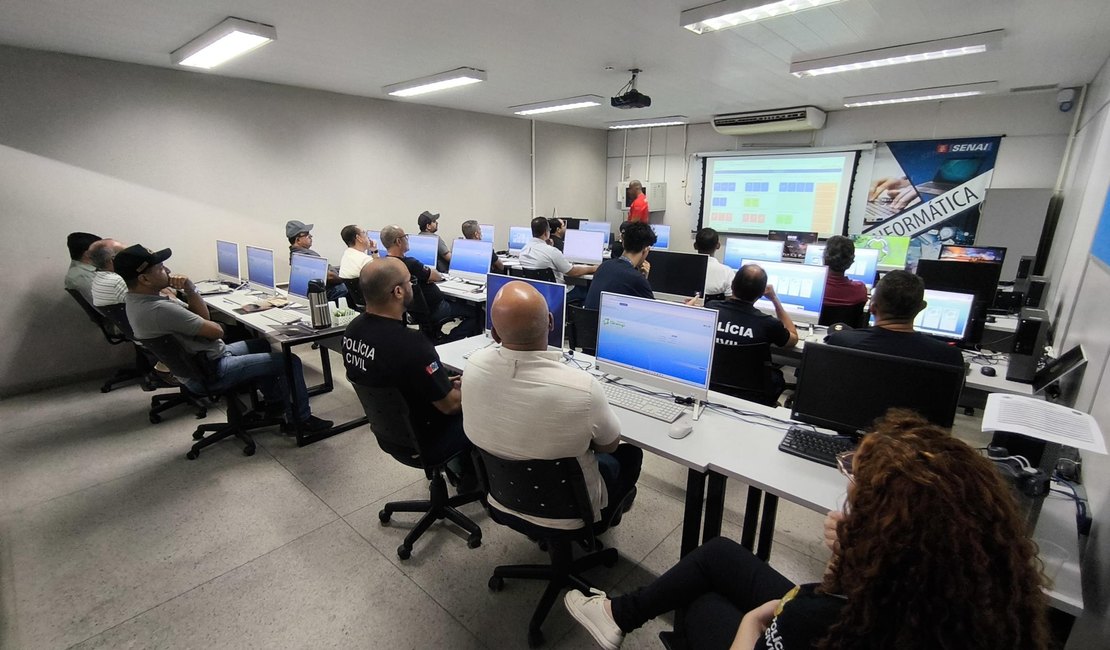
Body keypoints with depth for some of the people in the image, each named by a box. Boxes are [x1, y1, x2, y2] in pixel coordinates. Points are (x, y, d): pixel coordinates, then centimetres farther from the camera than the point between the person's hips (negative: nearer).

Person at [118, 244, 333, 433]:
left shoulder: (137, 300, 3)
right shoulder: (159, 309, -30)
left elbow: (201, 315, 5)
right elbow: (216, 331, -22)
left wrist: (189, 289, -13)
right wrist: (206, 313, 1)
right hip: (210, 372, -11)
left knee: (261, 344, 27)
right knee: (290, 361, -11)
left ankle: (274, 401, 33)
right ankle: (300, 419, 4)